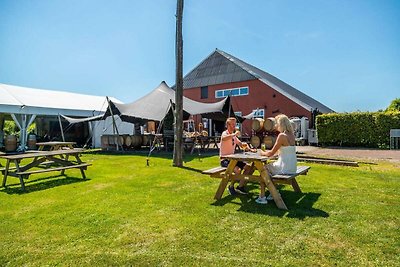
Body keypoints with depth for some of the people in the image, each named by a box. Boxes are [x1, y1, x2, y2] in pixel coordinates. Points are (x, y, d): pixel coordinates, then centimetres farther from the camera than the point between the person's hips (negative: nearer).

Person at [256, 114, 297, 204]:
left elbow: (271, 153, -13)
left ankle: (262, 197, 11)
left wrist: (263, 153, 5)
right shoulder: (291, 135, 7)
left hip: (285, 168, -9)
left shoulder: (282, 136, -17)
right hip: (292, 167, 9)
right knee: (270, 166, 28)